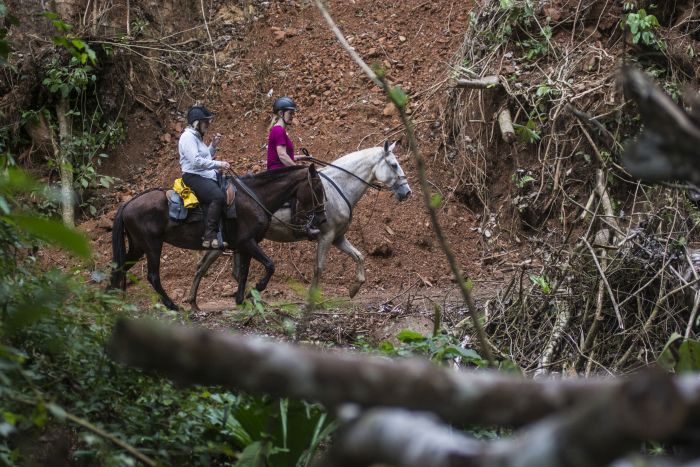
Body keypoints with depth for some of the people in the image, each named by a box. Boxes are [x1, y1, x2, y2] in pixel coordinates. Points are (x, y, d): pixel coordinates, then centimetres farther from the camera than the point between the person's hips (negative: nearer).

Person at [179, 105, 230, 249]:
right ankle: (210, 237, -36)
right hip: (193, 177, -11)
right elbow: (196, 161, -21)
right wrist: (218, 164, -17)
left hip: (207, 177, 11)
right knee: (219, 196, -33)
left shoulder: (197, 137, 20)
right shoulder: (188, 136, -10)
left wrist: (213, 145, 15)